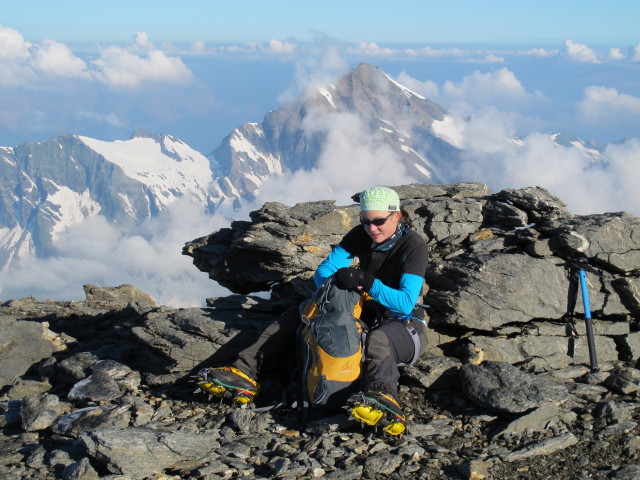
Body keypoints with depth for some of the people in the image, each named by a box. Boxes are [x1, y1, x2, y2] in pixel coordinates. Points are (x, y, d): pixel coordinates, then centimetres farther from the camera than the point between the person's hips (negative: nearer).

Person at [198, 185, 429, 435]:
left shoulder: (413, 246, -17)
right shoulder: (360, 236, -1)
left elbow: (406, 303, -28)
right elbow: (322, 272, -4)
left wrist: (367, 283, -41)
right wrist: (339, 280, -28)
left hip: (403, 324, -6)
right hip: (366, 315, 7)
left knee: (378, 339, -43)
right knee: (298, 314, -5)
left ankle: (384, 401, -75)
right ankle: (245, 372, -22)